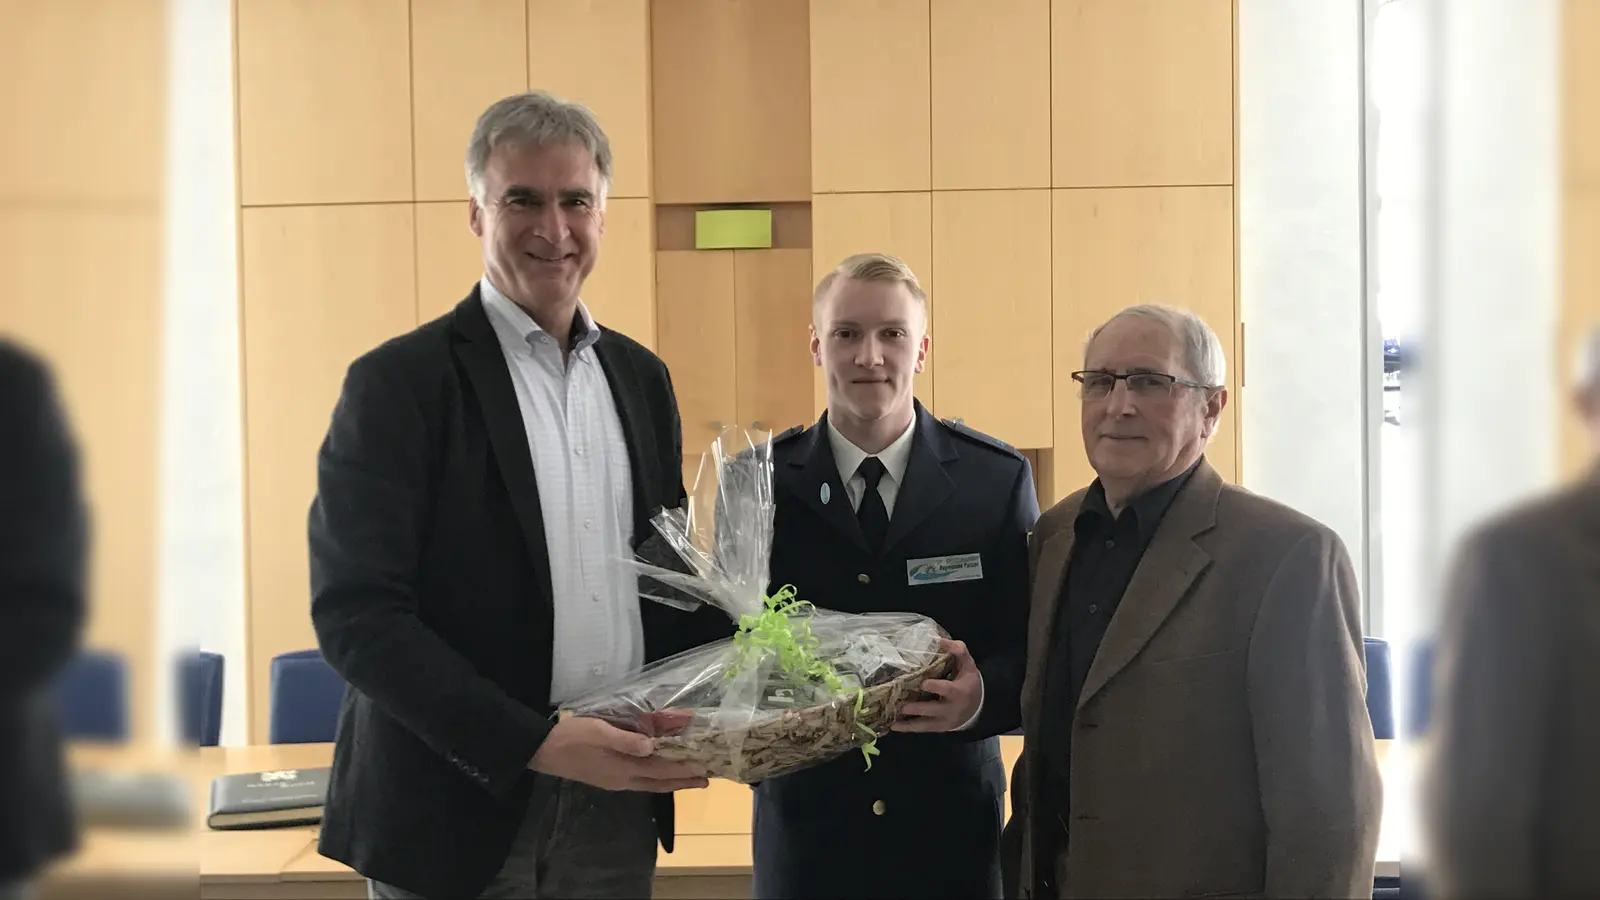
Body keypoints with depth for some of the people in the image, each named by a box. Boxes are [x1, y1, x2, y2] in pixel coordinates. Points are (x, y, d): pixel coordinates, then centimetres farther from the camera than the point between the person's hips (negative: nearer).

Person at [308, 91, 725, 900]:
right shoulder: (399, 381, -8)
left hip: (618, 805, 5)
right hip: (461, 809, -5)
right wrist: (535, 744, -21)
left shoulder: (642, 377, 9)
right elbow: (356, 613, -13)